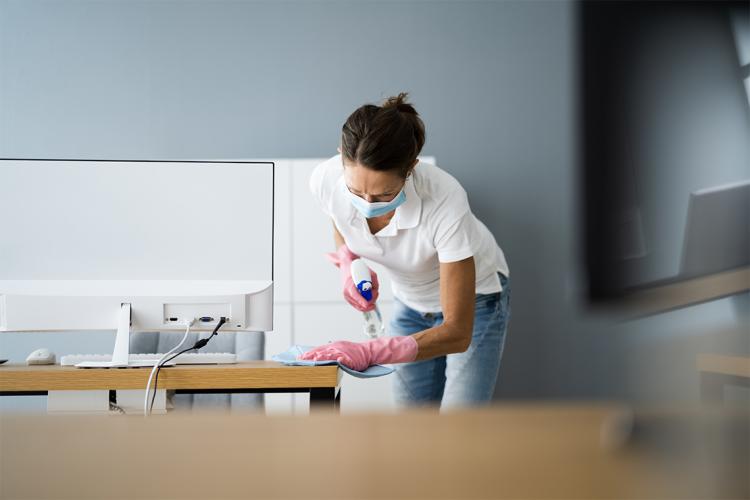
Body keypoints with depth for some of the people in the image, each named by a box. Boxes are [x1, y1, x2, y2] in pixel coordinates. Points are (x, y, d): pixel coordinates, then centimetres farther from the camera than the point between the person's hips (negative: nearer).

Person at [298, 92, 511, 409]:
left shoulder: (444, 201, -40)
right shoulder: (325, 180, -27)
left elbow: (457, 332, -35)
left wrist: (370, 352, -46)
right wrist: (348, 263, -20)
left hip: (473, 298, -4)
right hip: (409, 301, 4)